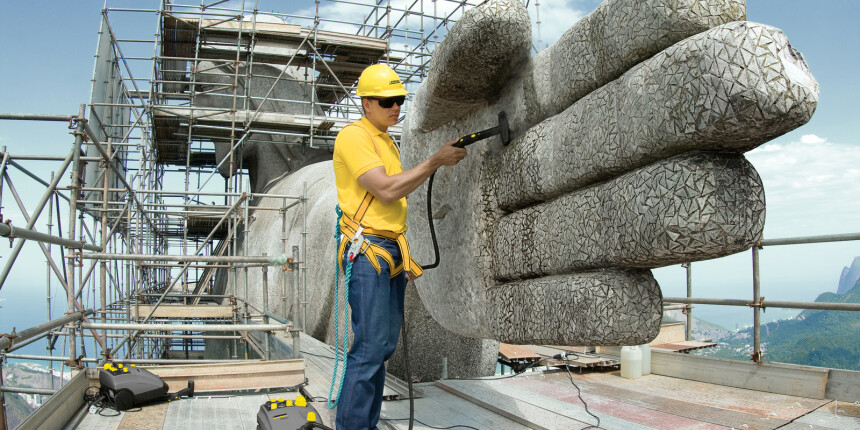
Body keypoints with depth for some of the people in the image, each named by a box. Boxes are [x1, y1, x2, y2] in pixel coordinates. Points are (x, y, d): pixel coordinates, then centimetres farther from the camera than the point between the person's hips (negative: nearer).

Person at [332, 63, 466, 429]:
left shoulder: (386, 140, 22)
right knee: (370, 347, -11)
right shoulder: (353, 135, -7)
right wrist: (434, 161, -13)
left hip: (392, 251, 9)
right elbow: (386, 190, -16)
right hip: (368, 250, -9)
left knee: (385, 344, 9)